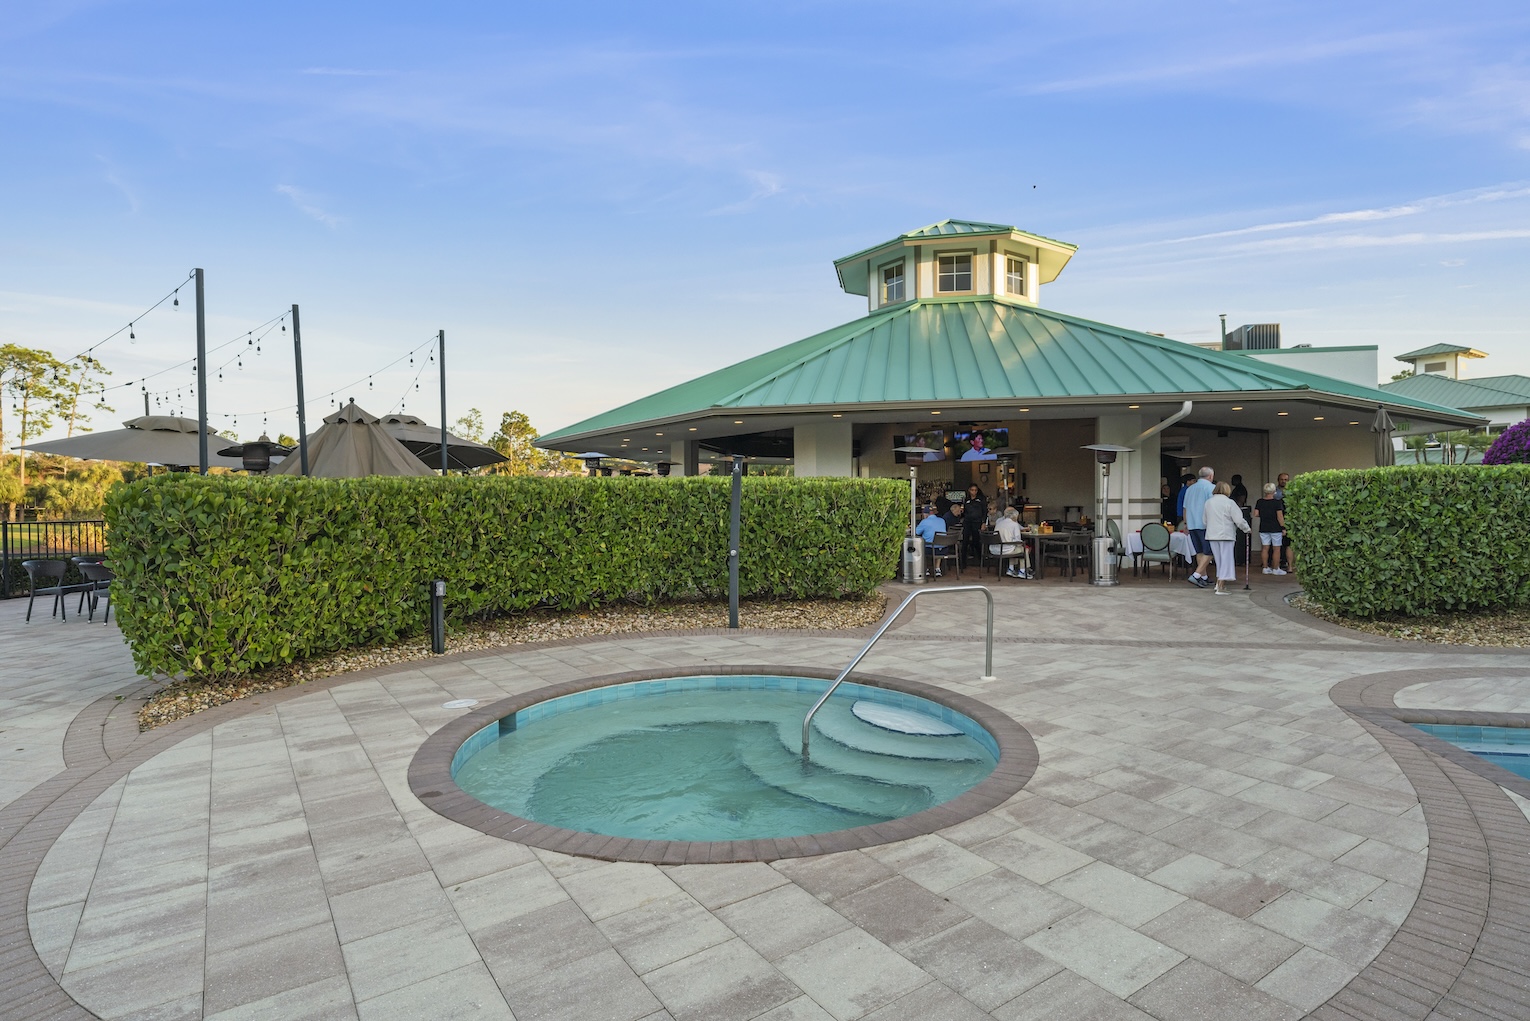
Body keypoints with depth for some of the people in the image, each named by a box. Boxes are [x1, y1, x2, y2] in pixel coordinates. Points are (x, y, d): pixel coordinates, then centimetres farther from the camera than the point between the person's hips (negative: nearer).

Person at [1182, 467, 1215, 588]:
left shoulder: (1190, 488, 15)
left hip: (1191, 524, 7)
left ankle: (1204, 576, 17)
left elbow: (1185, 508, 19)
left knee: (1199, 551, 13)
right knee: (1208, 552, -4)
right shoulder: (1210, 487, -6)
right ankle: (1196, 575, -15)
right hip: (1205, 524, -7)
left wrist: (1186, 523, 26)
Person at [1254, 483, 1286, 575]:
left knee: (1265, 548, 8)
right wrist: (1283, 528, -7)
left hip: (1263, 528, 4)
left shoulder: (1259, 502, 1)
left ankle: (1266, 568, 10)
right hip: (1275, 529, -4)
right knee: (1276, 549, 3)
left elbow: (1255, 515, 0)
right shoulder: (1277, 502, -10)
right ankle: (1276, 569, 6)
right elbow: (1280, 516, -12)